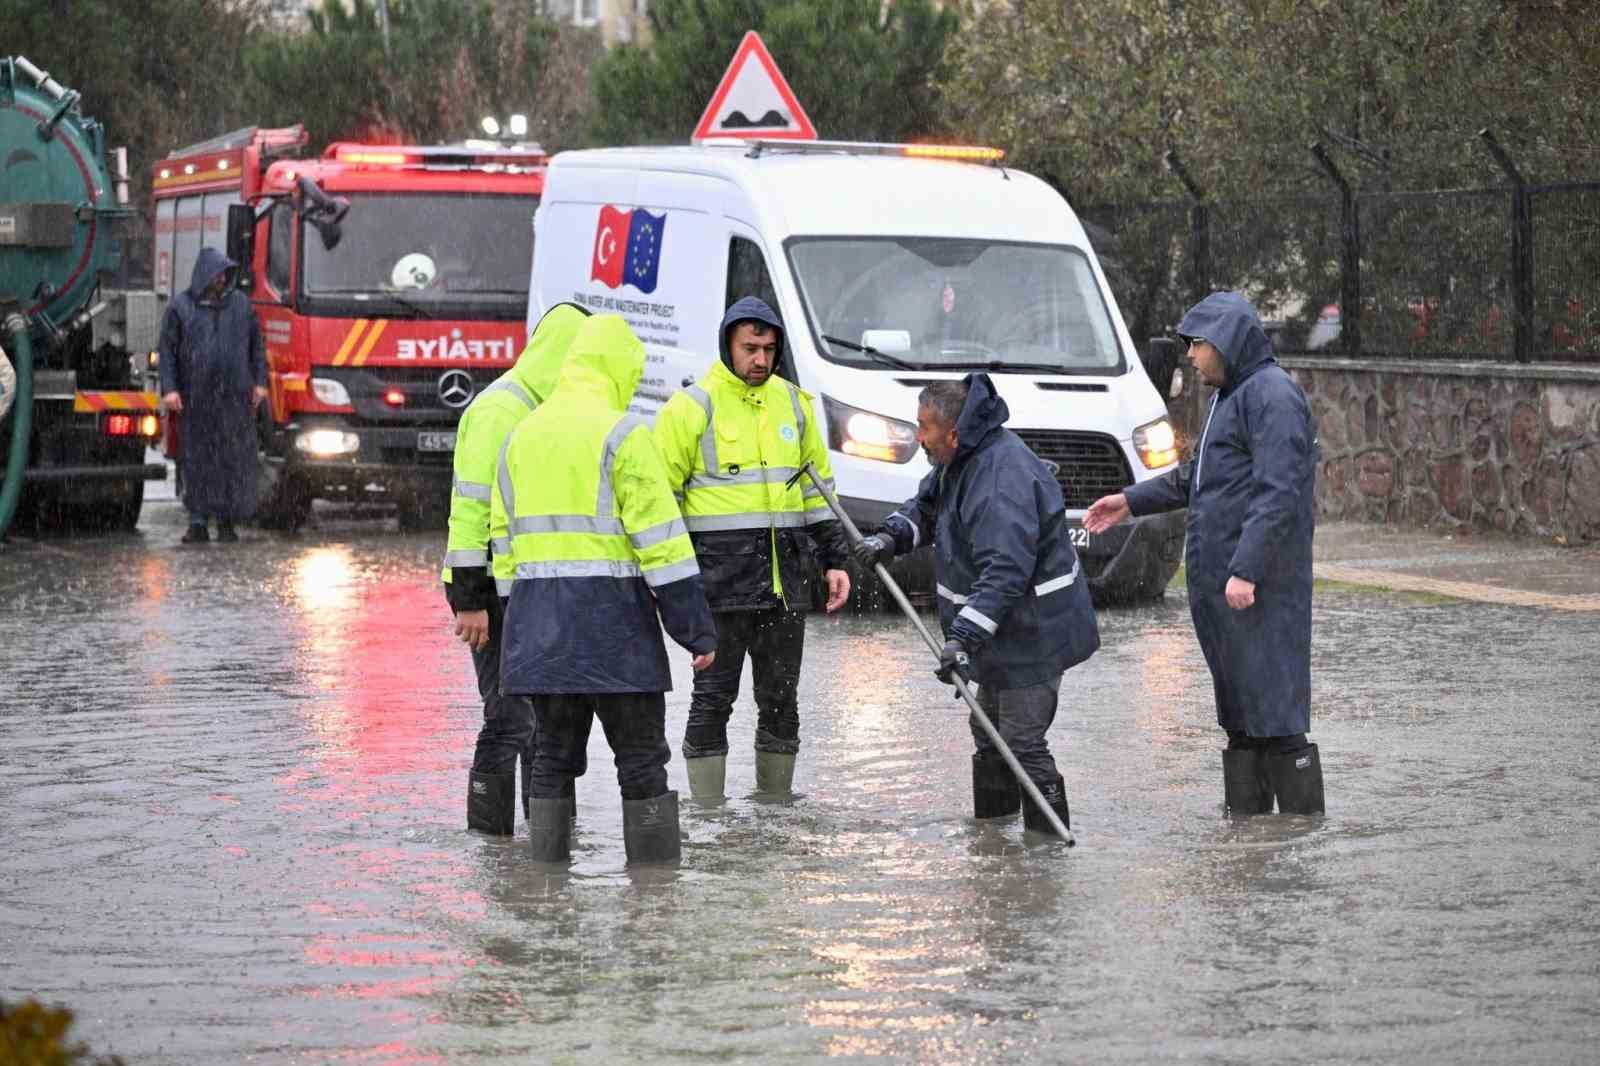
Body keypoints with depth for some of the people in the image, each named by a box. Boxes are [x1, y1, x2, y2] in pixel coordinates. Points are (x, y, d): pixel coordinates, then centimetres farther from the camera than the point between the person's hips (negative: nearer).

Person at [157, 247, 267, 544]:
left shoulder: (241, 303, 10)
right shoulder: (181, 307, 3)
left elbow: (256, 345, 14)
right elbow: (167, 349, 1)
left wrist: (260, 382, 6)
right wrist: (169, 389, -8)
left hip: (234, 397, 2)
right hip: (196, 398, -2)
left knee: (235, 458, -1)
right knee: (197, 458, -1)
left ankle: (227, 522, 6)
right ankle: (198, 523, 2)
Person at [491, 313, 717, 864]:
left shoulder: (521, 433, 14)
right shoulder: (621, 433, -8)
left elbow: (504, 533, 17)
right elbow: (661, 539, -11)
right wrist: (698, 630, -8)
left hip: (535, 618, 6)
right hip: (610, 613, -6)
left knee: (554, 754, 13)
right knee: (641, 757, -1)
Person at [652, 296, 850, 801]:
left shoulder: (793, 403, 12)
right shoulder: (692, 407, -4)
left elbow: (818, 488, 20)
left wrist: (835, 560, 15)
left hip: (785, 581, 5)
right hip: (720, 581, -5)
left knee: (781, 698, 10)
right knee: (714, 697, -3)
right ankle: (707, 812, 1)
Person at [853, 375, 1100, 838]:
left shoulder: (1002, 482, -30)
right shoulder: (964, 460, 4)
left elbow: (1004, 571, -36)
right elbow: (927, 506, 19)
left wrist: (964, 638, -41)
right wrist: (891, 537, -2)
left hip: (1032, 632, -11)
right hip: (1004, 630, 11)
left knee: (1023, 742, -10)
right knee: (990, 735, 21)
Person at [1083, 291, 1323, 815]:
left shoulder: (1273, 395, -13)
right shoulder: (1232, 395, 20)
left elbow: (1279, 493, -21)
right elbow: (1195, 475, 32)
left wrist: (1246, 569, -25)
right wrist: (1132, 500, 28)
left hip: (1257, 580, -10)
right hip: (1218, 575, 10)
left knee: (1272, 704, -9)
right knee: (1239, 712, 13)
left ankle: (1303, 824, -7)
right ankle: (1246, 812, 17)